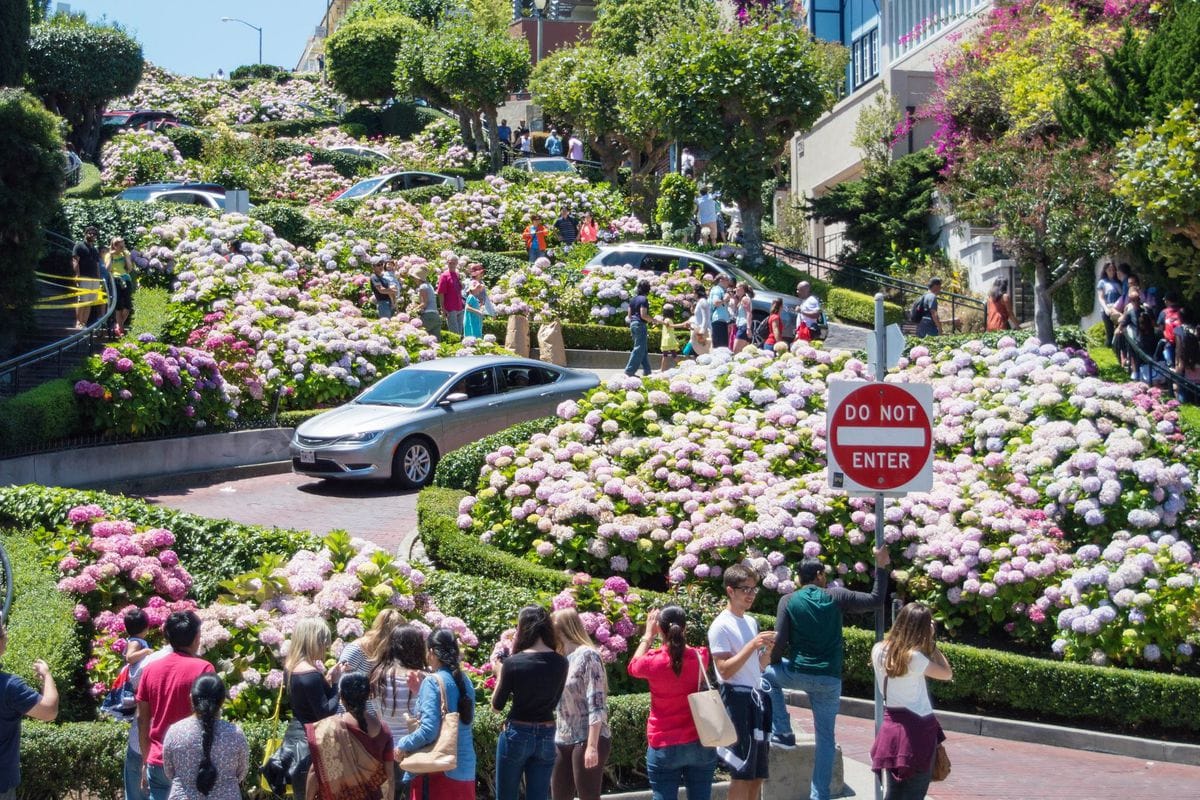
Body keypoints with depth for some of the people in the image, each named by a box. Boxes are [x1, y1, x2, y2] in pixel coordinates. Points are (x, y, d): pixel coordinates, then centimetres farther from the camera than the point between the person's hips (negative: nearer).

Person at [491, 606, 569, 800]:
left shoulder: (513, 662, -13)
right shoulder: (561, 663, -2)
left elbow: (497, 705, -4)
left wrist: (499, 671, 7)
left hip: (517, 734, -4)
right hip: (546, 736, 4)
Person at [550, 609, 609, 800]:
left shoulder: (587, 655, -8)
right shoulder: (562, 658, 15)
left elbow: (597, 705, -16)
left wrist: (592, 745, -22)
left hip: (587, 740, -8)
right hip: (563, 741, 8)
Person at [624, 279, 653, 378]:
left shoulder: (633, 299, 12)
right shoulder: (644, 300, -12)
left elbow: (629, 315, 15)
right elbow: (643, 315, -20)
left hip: (633, 324, 9)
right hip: (640, 325, -9)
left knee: (644, 349, 14)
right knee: (639, 349, -6)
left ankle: (647, 370, 15)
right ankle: (630, 370, -11)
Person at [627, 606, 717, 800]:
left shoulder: (653, 662, -13)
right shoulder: (700, 657, -6)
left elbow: (633, 666, 13)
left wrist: (648, 635, 20)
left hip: (664, 747, -2)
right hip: (700, 744, 3)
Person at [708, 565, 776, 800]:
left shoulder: (752, 622, 16)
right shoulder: (721, 626, -10)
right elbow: (725, 670, -17)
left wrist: (769, 648, 1)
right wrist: (752, 645, -22)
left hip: (758, 696, 9)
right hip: (737, 698, -9)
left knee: (758, 772, 11)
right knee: (742, 772, -8)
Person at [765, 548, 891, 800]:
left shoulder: (788, 600, -2)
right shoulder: (836, 596, 0)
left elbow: (779, 641, -7)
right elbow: (875, 600, 7)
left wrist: (774, 662, 12)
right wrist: (881, 567, 14)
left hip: (798, 673, -1)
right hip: (830, 680, 1)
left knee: (768, 674, 31)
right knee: (825, 736, 13)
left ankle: (782, 732, 19)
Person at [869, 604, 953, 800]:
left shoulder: (879, 651, 0)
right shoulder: (914, 657, -18)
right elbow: (947, 674, -8)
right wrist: (931, 642, -4)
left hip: (892, 725, 6)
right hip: (918, 729, -6)